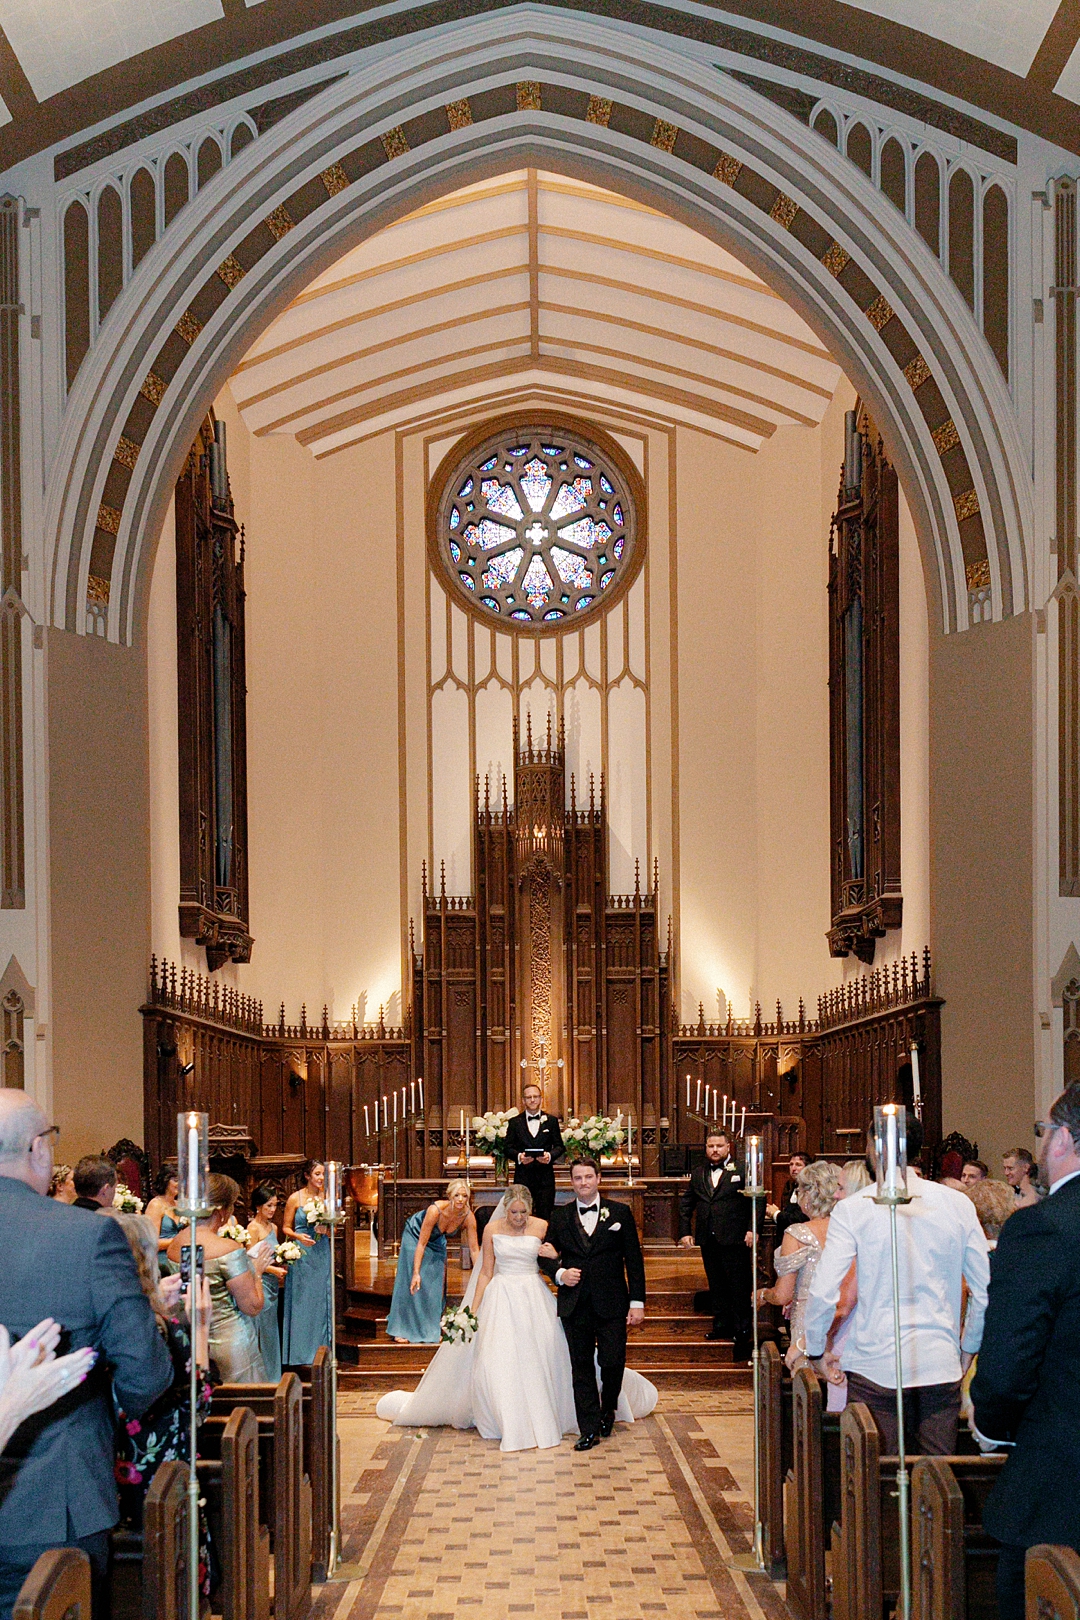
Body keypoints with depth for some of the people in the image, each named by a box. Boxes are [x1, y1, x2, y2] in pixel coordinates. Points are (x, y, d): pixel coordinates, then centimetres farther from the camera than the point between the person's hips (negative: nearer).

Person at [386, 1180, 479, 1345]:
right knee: (412, 1284, -5)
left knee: (437, 1283, 1)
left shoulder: (468, 1217, -29)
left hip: (437, 1241, 4)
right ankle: (402, 1330, 4)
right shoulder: (435, 1210, -40)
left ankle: (432, 1330, 13)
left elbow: (474, 1249, -19)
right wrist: (416, 1273, -33)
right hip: (415, 1235, -4)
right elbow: (421, 1244, -33)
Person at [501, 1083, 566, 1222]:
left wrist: (550, 1155, -13)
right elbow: (508, 1148, 5)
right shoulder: (514, 1122, 9)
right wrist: (519, 1156, -15)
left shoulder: (552, 1120, 10)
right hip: (522, 1177, 0)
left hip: (545, 1177, 0)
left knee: (545, 1215, -2)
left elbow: (559, 1146, 8)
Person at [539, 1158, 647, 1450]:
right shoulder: (560, 1217, 9)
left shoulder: (620, 1212, 3)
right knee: (581, 1367, 3)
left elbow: (634, 1259, 2)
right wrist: (559, 1273, -8)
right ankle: (589, 1429, 9)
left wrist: (637, 1302, -3)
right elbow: (546, 1255, 14)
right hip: (575, 1304, 2)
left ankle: (608, 1408, 25)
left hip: (611, 1303, -2)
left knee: (612, 1360, -4)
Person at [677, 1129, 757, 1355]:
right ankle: (722, 1325, 19)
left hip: (735, 1240, -5)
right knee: (716, 1285, 11)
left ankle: (743, 1330, 5)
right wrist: (684, 1232, 9)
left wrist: (752, 1229, -13)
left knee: (739, 1285, -2)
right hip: (708, 1240, 5)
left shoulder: (742, 1171, -1)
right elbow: (686, 1204, 18)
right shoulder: (699, 1174, 14)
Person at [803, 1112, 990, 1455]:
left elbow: (824, 1294, -10)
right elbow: (986, 1289, 6)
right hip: (941, 1367, 3)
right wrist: (968, 1349, 19)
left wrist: (815, 1351, 5)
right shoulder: (958, 1205, 3)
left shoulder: (854, 1209, -6)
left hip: (875, 1366, -3)